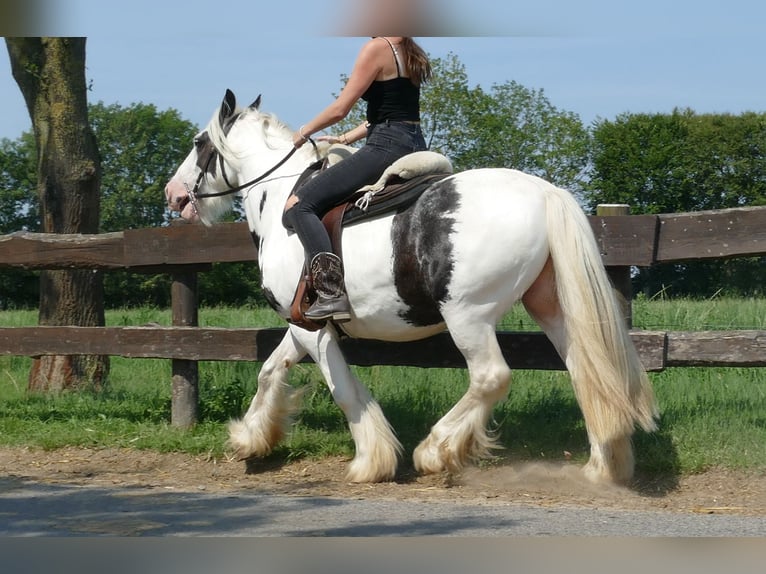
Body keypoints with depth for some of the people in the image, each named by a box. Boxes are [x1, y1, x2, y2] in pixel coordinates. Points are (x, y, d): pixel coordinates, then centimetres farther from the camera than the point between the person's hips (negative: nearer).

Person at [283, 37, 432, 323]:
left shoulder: (377, 48, -10)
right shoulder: (411, 54, 18)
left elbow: (340, 109, -9)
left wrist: (304, 132, 8)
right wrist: (344, 138, 22)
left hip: (385, 148, -10)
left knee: (298, 206, -13)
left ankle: (332, 294, -27)